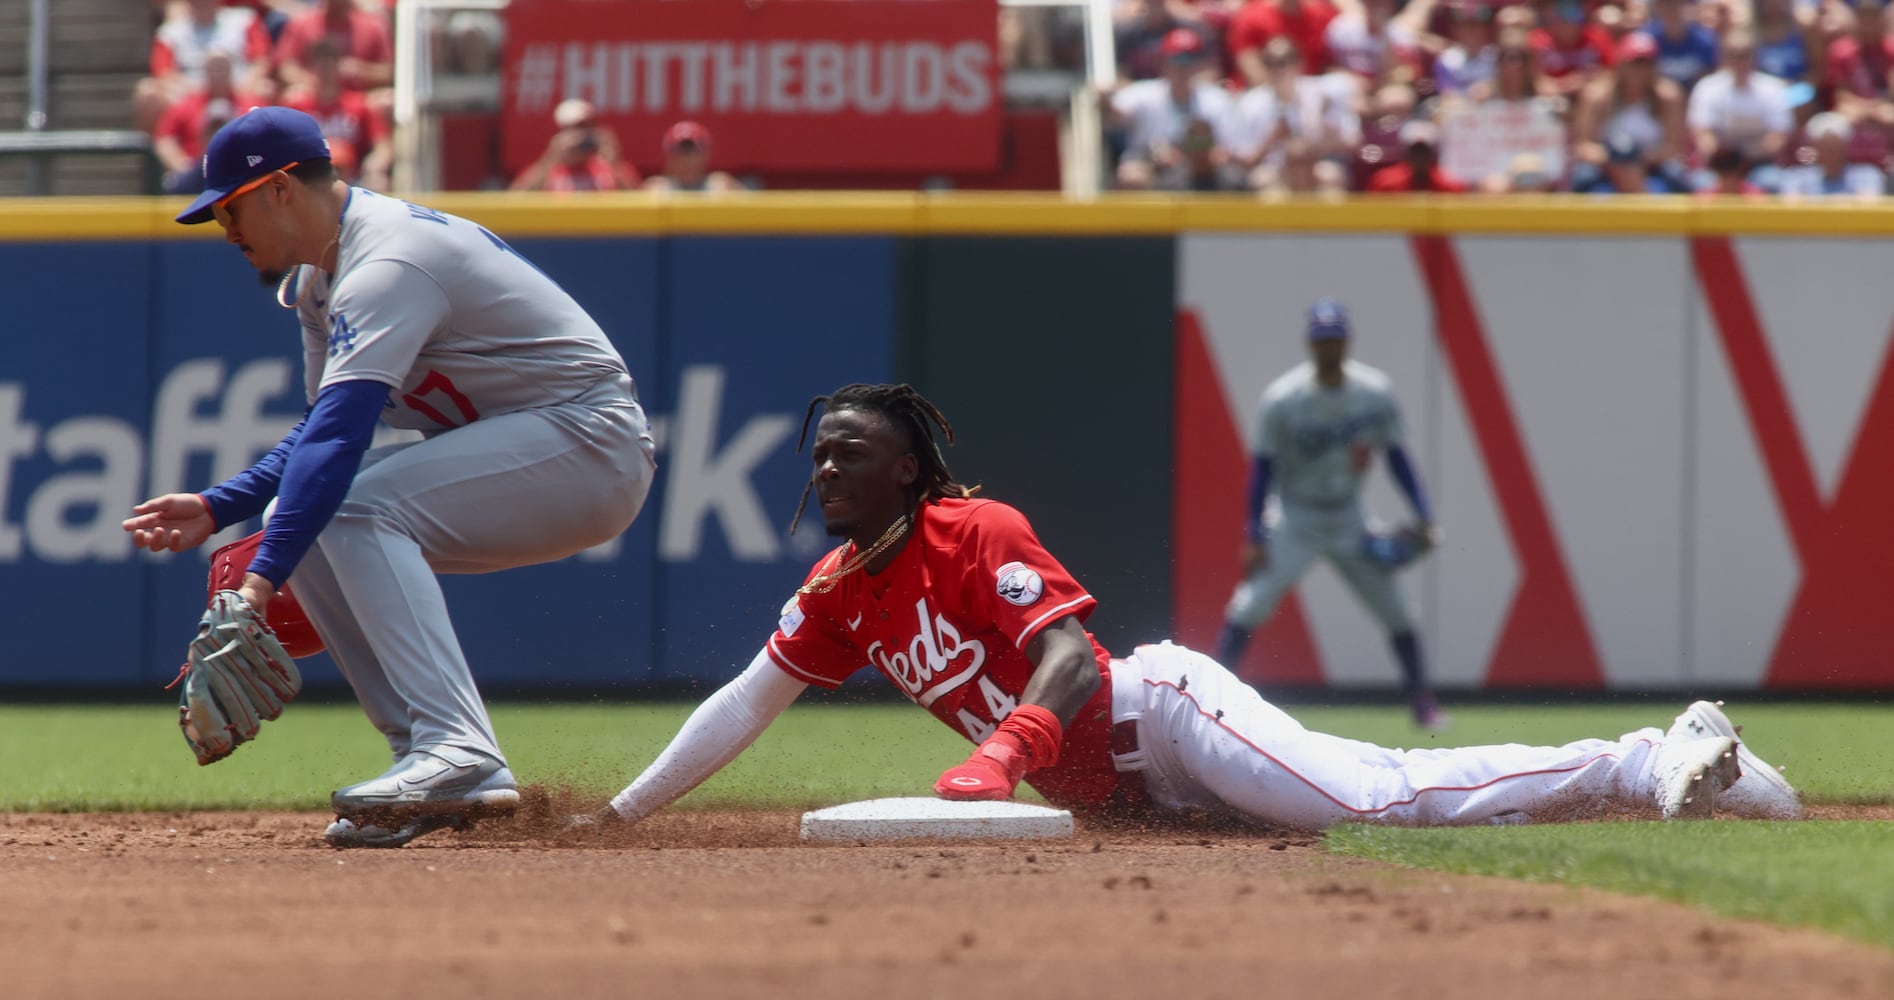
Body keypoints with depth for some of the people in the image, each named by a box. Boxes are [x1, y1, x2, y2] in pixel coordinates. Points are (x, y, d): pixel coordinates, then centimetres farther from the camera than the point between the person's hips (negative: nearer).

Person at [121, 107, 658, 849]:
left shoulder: (387, 261, -22)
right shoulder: (317, 272, 10)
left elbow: (339, 436, -33)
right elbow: (326, 428, 17)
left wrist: (262, 579, -40)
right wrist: (218, 508, 3)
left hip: (588, 440, -10)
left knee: (354, 510, -26)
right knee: (308, 521, 0)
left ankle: (457, 752, -34)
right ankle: (444, 766, -4)